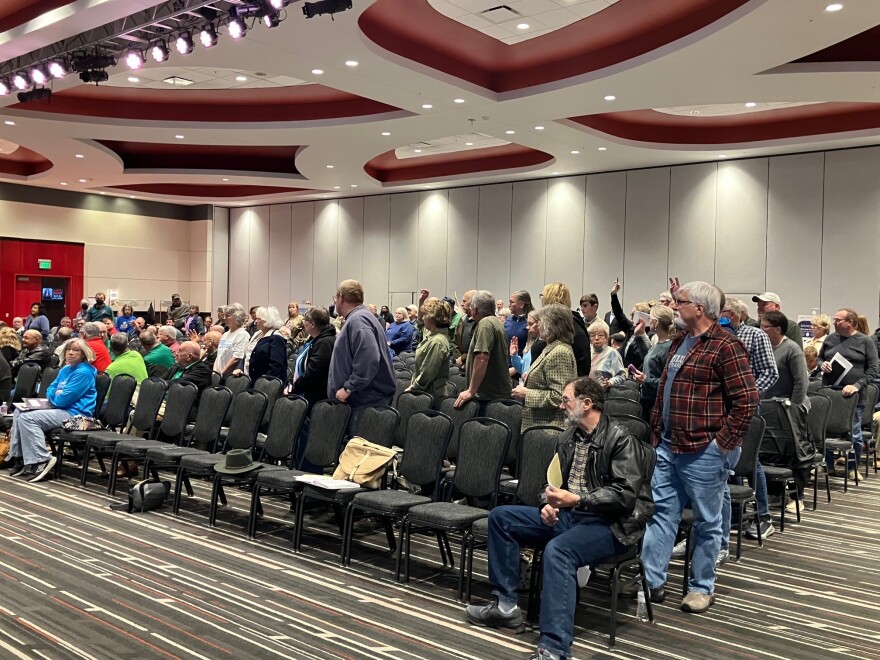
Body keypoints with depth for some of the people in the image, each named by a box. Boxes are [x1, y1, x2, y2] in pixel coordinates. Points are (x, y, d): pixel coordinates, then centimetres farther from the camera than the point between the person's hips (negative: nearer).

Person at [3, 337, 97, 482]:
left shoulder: (84, 372, -14)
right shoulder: (65, 369, 17)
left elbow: (63, 399, -19)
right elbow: (50, 390, 21)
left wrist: (54, 398, 4)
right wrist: (56, 393, -3)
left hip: (75, 414, -11)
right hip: (61, 409, 11)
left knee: (27, 418, -21)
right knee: (19, 412, 8)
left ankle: (42, 461, -21)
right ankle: (18, 457, 7)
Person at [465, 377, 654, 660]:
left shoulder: (620, 439, -12)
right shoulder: (567, 437, 9)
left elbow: (625, 494, -20)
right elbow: (556, 480, 19)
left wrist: (576, 499, -24)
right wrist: (550, 504, -4)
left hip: (609, 523, -8)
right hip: (569, 515, 8)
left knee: (557, 550, -37)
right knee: (500, 517, 1)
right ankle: (505, 605, 6)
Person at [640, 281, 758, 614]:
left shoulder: (725, 346, -14)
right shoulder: (680, 343, 14)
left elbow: (747, 400, -19)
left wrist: (724, 442, -17)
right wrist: (657, 431, 15)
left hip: (703, 450, -9)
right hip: (669, 447, 9)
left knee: (706, 521, 7)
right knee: (660, 512, 11)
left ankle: (702, 587, 21)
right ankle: (651, 580, 19)